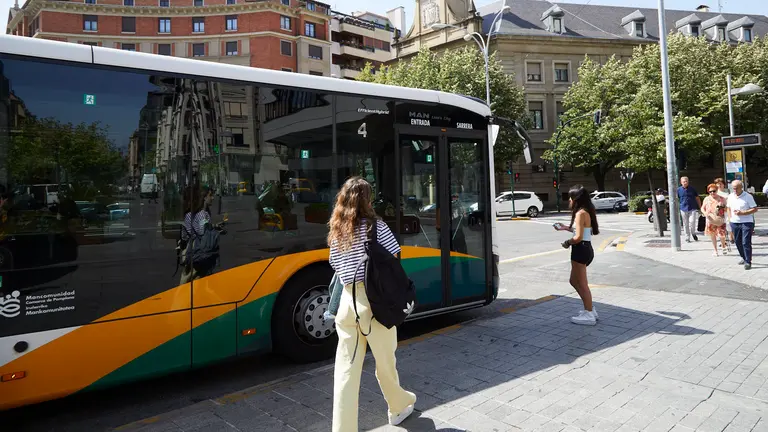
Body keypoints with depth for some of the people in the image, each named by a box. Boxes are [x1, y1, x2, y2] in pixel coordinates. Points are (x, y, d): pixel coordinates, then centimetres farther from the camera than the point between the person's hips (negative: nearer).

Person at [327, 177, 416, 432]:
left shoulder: (336, 231, 9)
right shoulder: (374, 225, -4)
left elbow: (336, 266, 11)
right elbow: (394, 258, -5)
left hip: (347, 301, 4)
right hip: (375, 301, -3)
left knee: (345, 370, 5)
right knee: (384, 362, 17)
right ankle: (399, 407, 40)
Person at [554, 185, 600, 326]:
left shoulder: (580, 213, -18)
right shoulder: (587, 211, 11)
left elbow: (578, 237, -22)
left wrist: (567, 242, -5)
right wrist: (566, 228, 20)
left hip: (581, 250, -10)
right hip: (585, 249, 10)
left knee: (582, 284, 1)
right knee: (574, 281, 19)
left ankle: (589, 315, 10)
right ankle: (590, 309, 25)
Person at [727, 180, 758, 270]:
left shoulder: (748, 196, -10)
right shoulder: (730, 197, 7)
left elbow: (755, 209, -11)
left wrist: (742, 213, -20)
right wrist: (731, 217, 9)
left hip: (747, 222, -5)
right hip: (734, 222, 6)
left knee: (746, 242, -8)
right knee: (738, 242, 12)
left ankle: (748, 262, -2)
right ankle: (744, 258, 28)